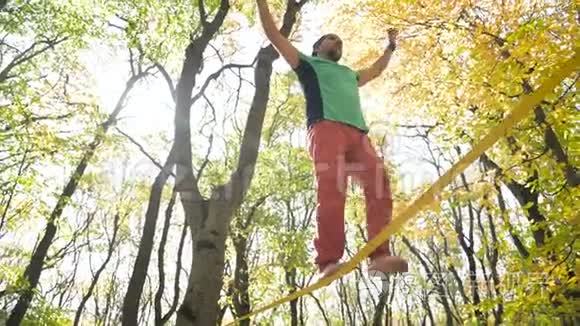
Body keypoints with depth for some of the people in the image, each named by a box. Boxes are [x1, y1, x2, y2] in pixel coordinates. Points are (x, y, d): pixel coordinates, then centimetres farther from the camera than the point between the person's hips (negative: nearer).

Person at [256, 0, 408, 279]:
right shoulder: (308, 64, 27)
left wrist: (391, 46, 66)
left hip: (357, 132, 5)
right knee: (331, 190, -24)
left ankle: (380, 256, -26)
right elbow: (273, 35, 25)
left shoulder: (349, 75, 42)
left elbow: (376, 70, 60)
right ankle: (329, 262, -31)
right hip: (326, 128, -5)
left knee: (378, 184, -18)